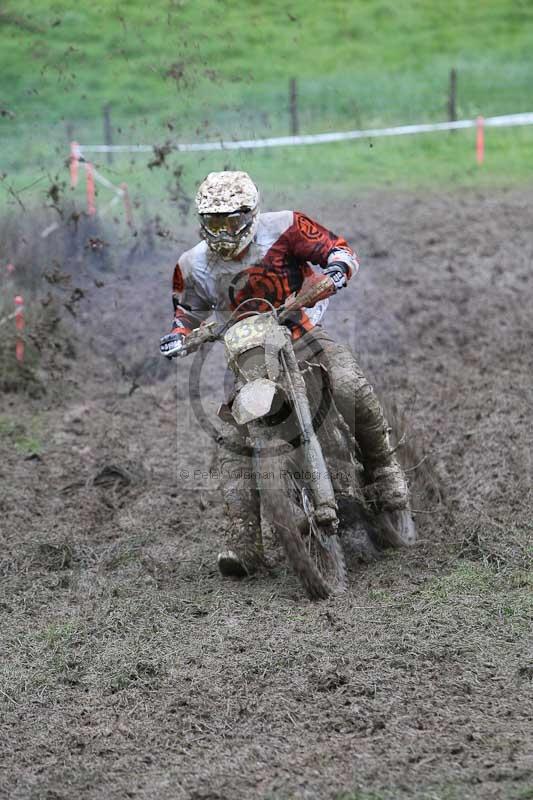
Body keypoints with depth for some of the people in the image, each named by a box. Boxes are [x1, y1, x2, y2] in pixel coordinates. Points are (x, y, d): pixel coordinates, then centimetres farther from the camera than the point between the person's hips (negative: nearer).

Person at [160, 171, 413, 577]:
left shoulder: (282, 227, -11)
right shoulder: (194, 266, 0)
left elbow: (338, 247, -6)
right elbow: (188, 308, 18)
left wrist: (338, 267, -29)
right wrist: (180, 334, -4)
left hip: (304, 333, -3)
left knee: (351, 386, -32)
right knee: (233, 442, -15)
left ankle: (388, 480, -13)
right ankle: (243, 541, -14)